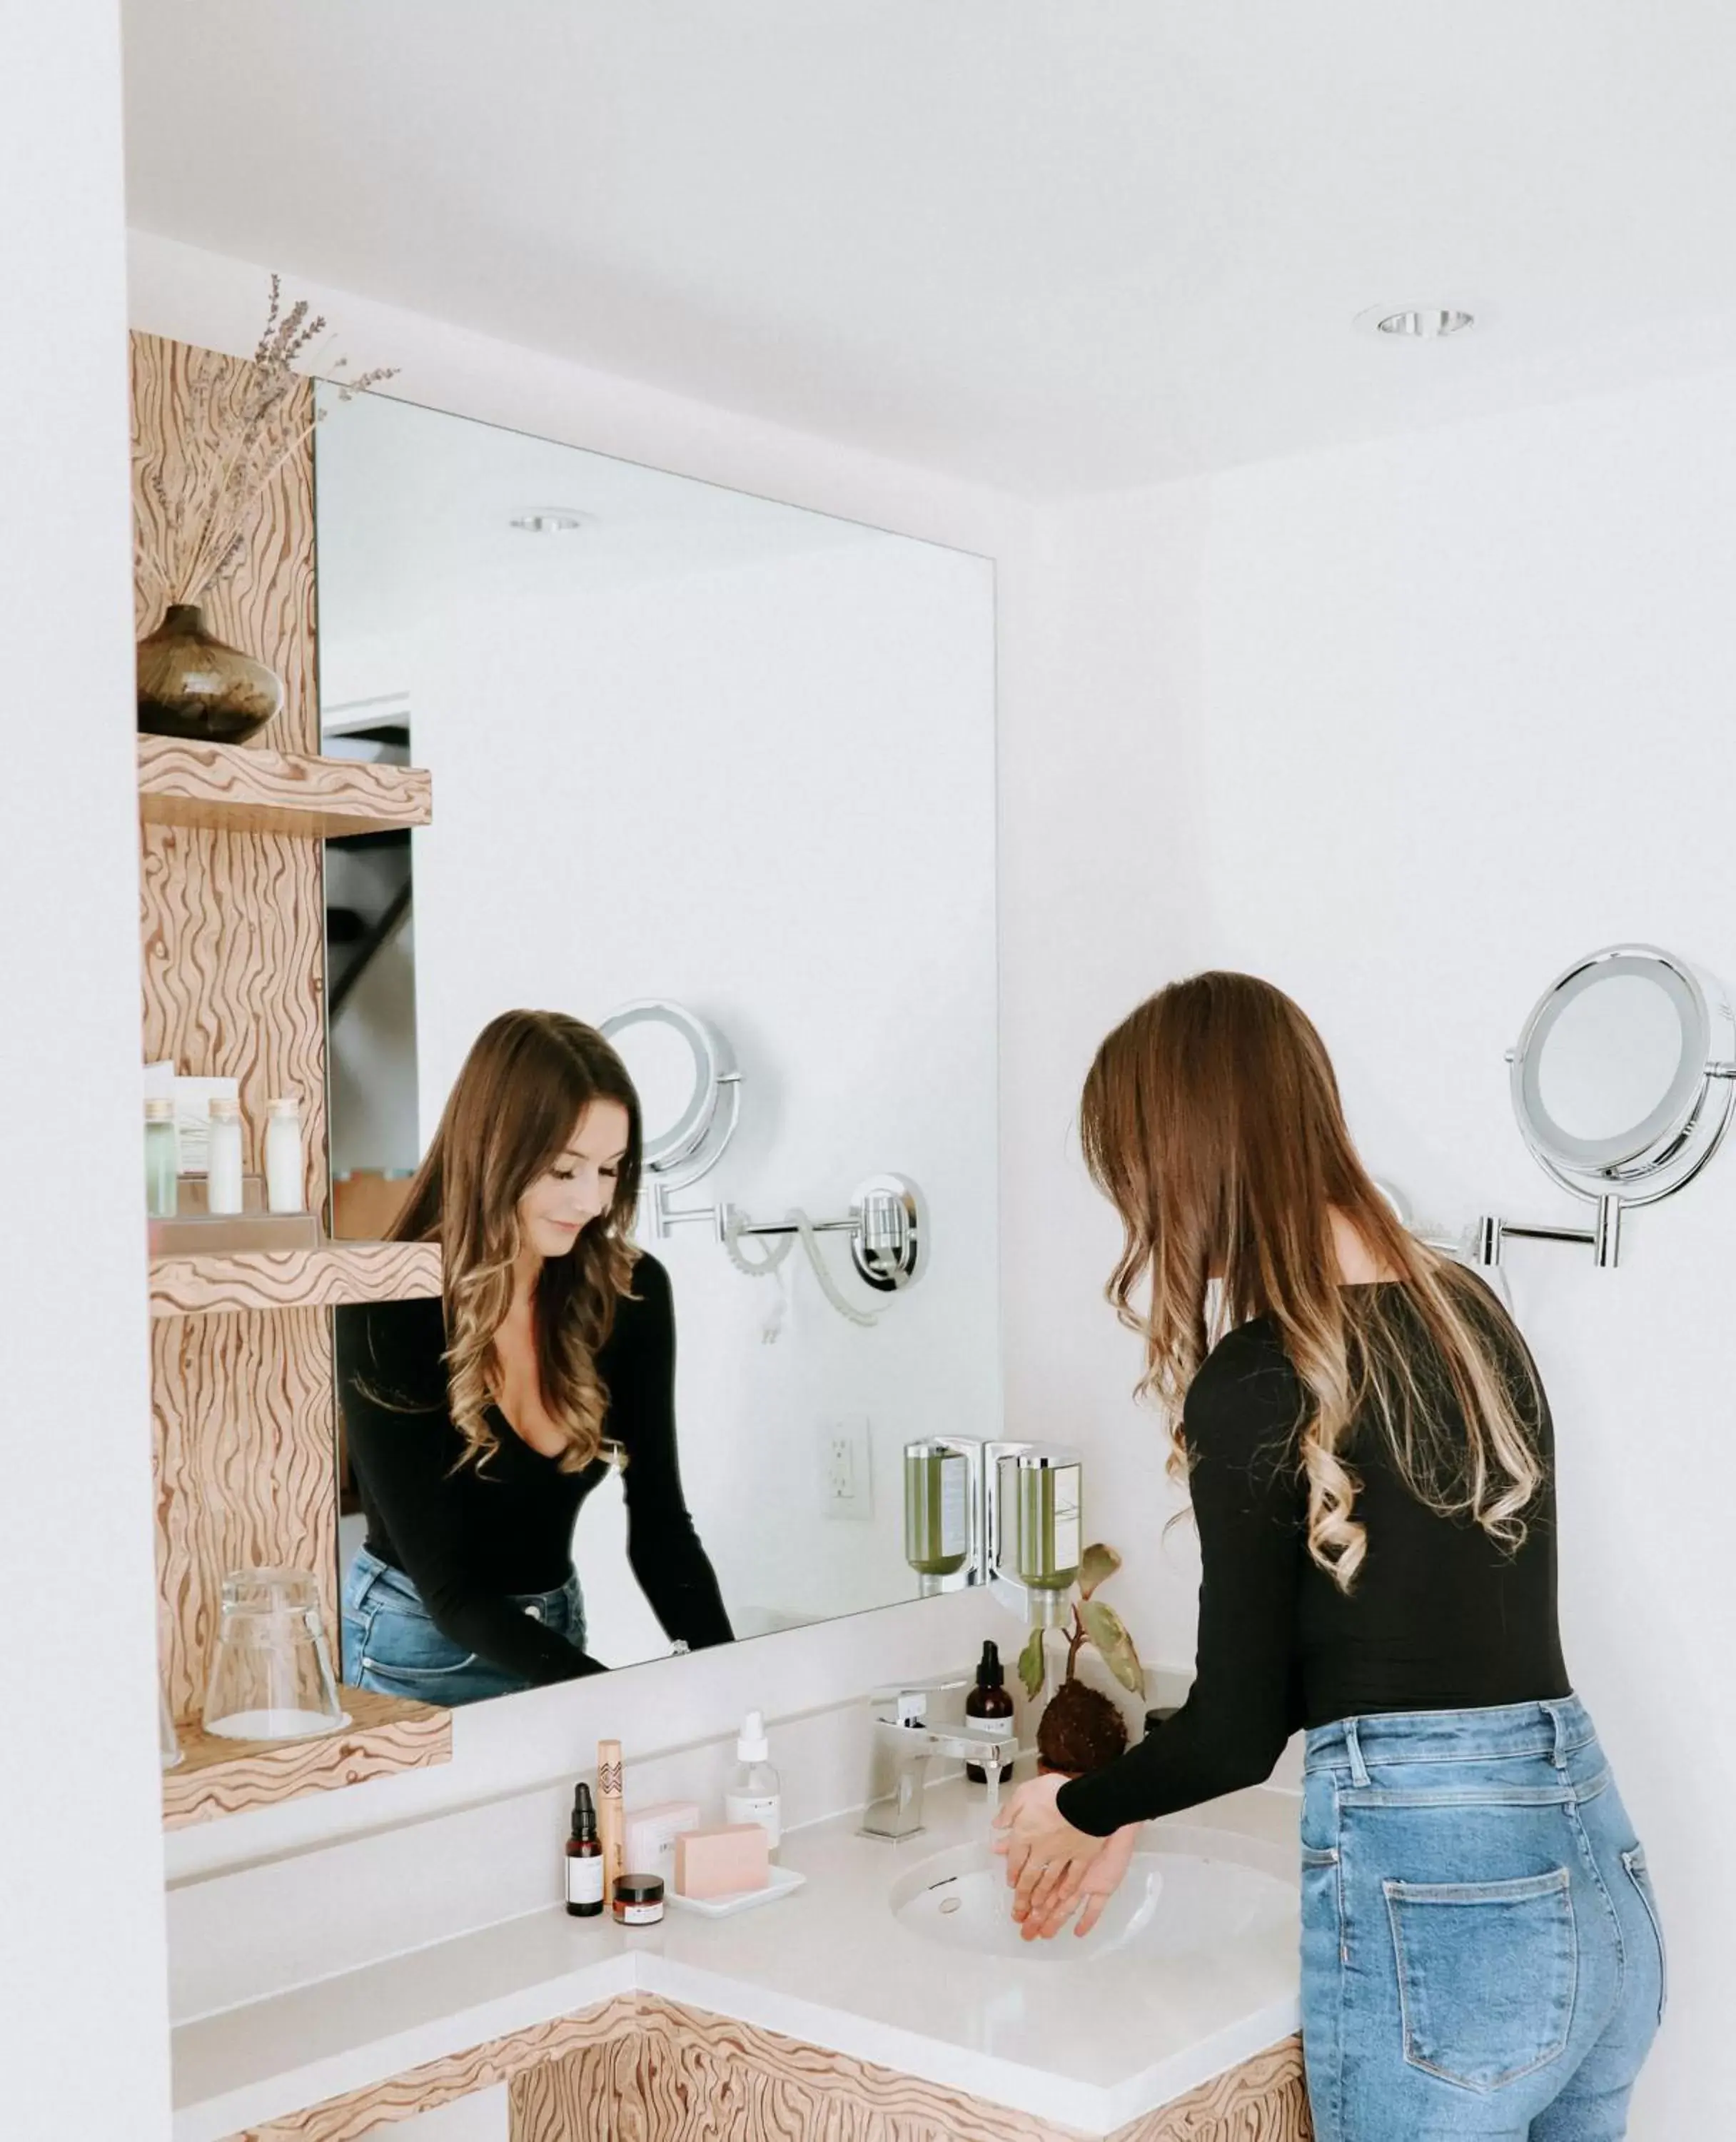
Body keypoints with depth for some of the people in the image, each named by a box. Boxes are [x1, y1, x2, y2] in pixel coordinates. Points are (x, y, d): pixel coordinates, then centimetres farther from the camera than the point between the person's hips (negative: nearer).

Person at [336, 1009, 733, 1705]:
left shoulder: (632, 1294, -10)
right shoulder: (388, 1315, -22)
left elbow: (660, 1524, -6)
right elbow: (447, 1586, -22)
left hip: (553, 1636, 4)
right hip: (416, 1652, -4)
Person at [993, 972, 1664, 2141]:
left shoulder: (1259, 1380, -14)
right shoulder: (1471, 1311, 7)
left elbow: (1238, 1731, -8)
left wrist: (1080, 1809, 13)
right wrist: (1129, 1810, 21)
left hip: (1433, 1902, -7)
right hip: (1598, 1868, 7)